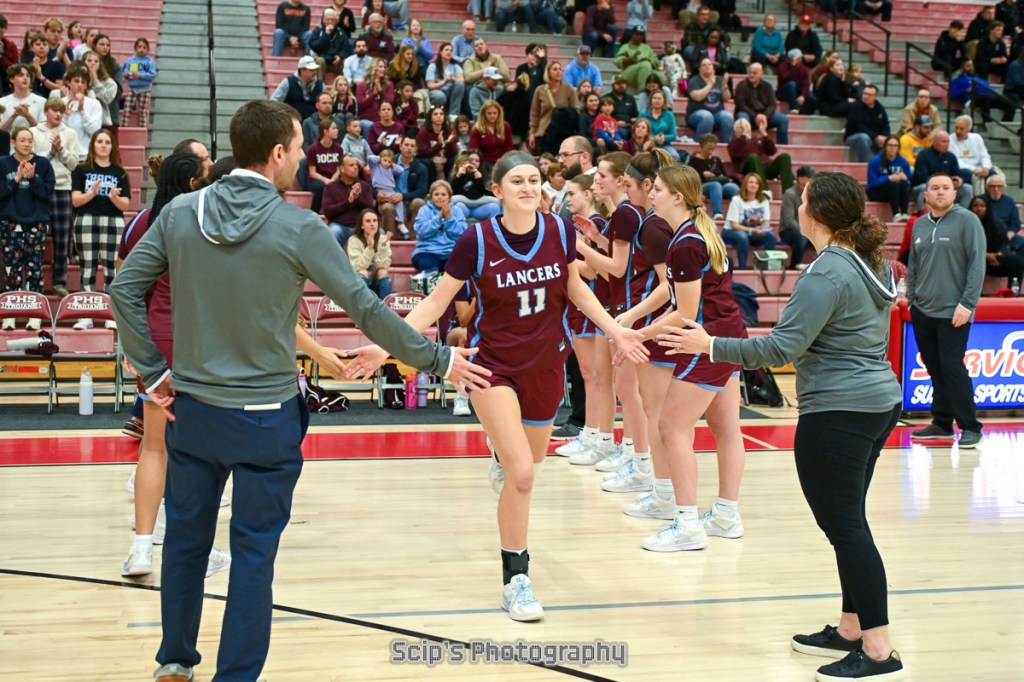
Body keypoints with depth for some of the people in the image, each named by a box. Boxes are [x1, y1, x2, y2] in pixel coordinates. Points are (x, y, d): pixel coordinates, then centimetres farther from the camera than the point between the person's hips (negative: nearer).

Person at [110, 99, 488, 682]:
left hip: (191, 408, 5)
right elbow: (366, 308, -12)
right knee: (254, 551, 6)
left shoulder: (180, 214, -3)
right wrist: (438, 359, -2)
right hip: (265, 415, -4)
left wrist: (153, 371, 8)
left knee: (186, 537, 18)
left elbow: (125, 290, 1)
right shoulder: (298, 228, -15)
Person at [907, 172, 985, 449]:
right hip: (922, 311, 6)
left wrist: (967, 303, -15)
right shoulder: (920, 224, 12)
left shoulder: (966, 220, -6)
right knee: (935, 370, 9)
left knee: (952, 367, -9)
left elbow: (977, 264, -10)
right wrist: (911, 297, 10)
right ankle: (941, 423, 18)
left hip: (952, 313, -6)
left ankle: (970, 427, -1)